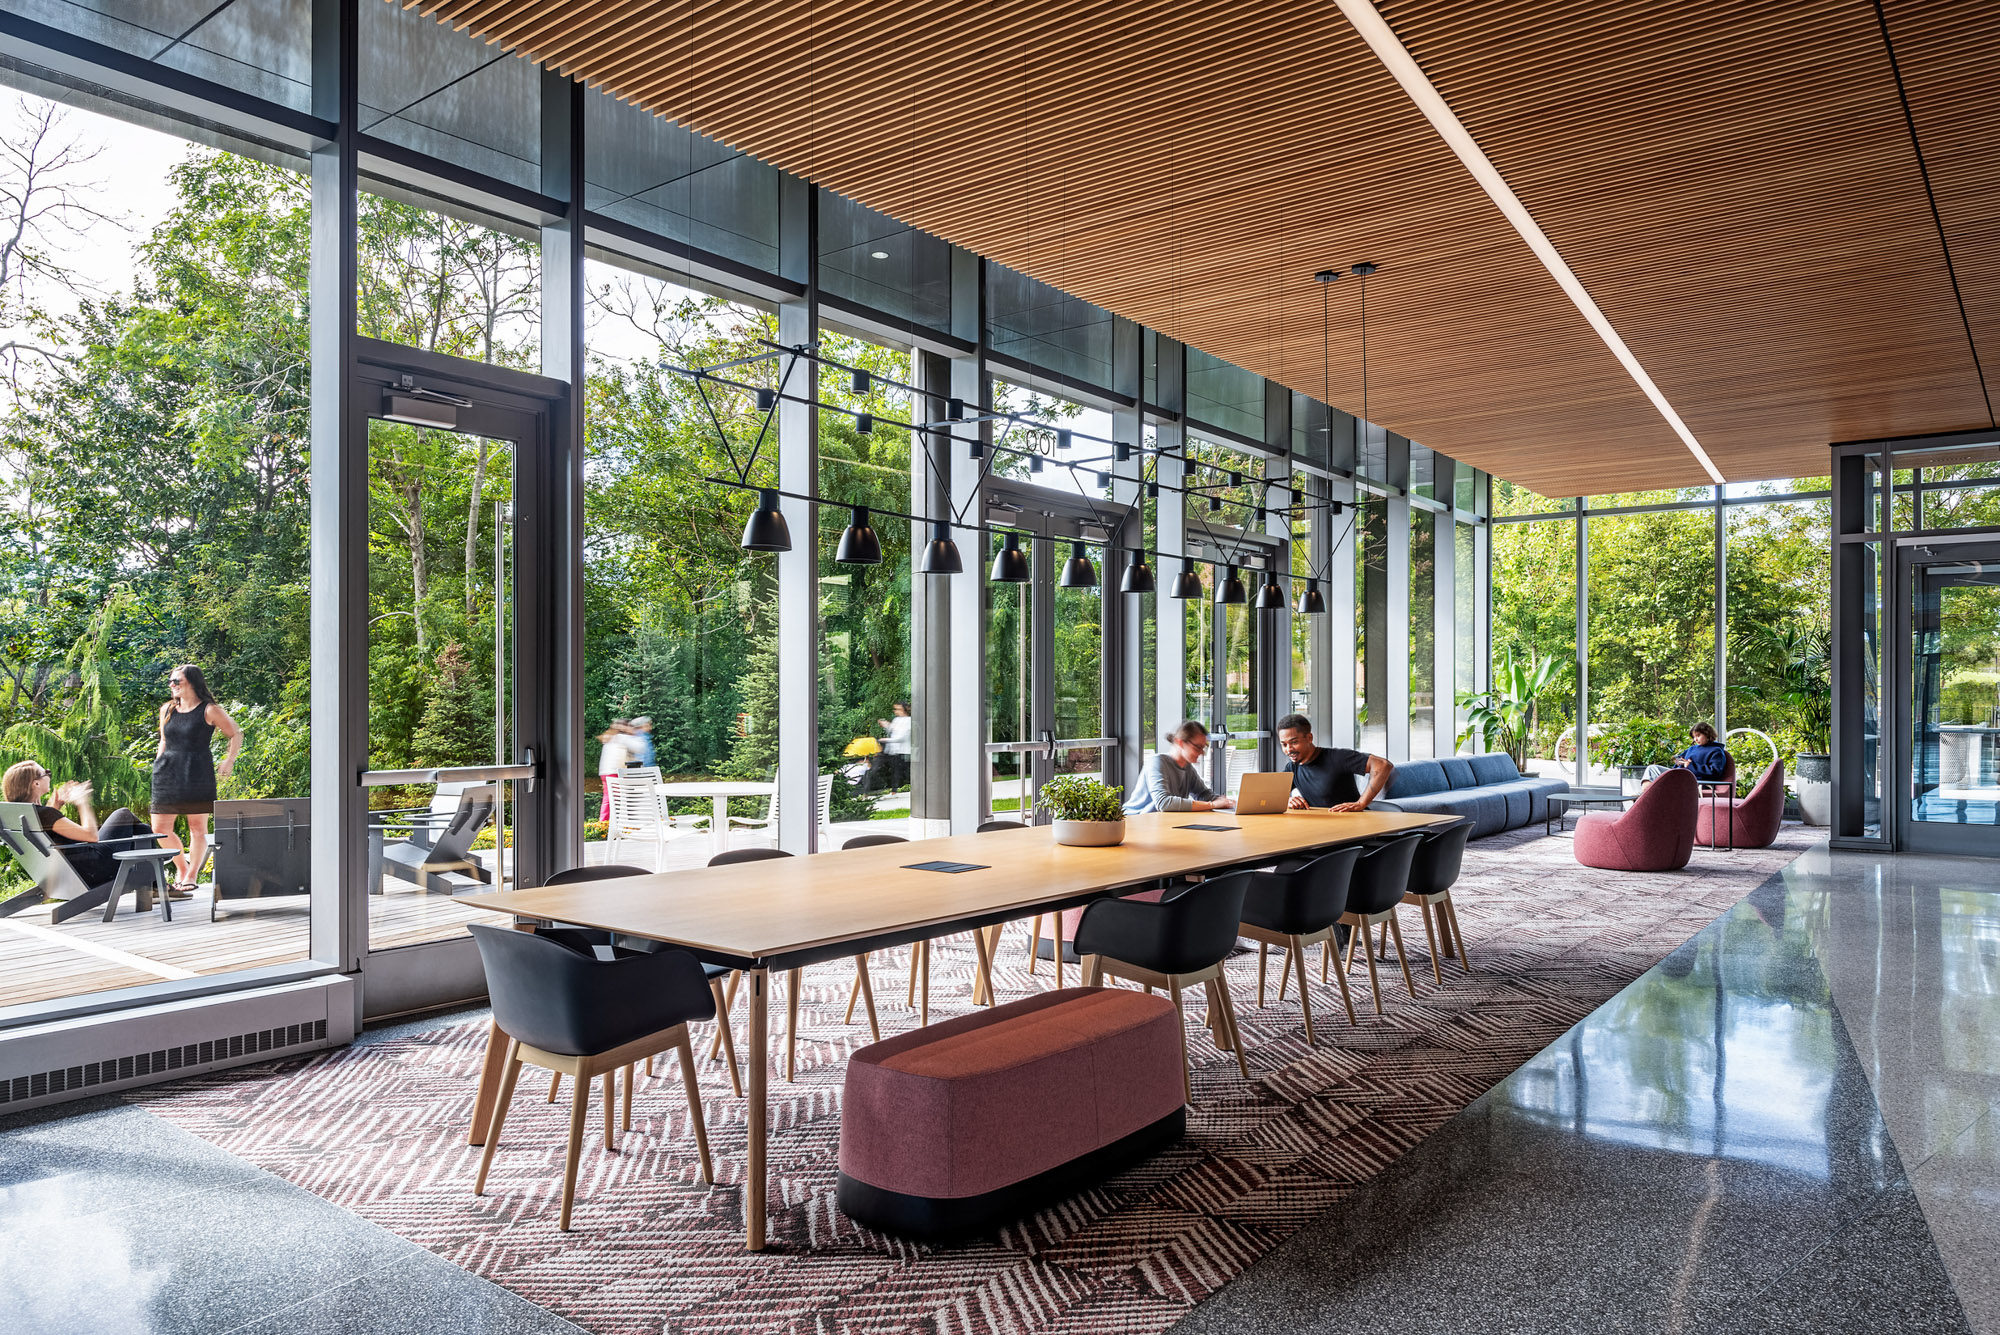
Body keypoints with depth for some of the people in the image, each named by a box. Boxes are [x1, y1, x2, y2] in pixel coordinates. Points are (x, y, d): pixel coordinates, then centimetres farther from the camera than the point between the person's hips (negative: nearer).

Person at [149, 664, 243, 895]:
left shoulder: (209, 711, -3)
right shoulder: (167, 710, 13)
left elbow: (236, 734, 2)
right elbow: (164, 741, 25)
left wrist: (229, 760, -5)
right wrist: (158, 764, 15)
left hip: (197, 774, -5)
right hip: (168, 773, 5)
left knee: (198, 828, -1)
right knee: (160, 829, 3)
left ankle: (190, 876, 8)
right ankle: (182, 866, 24)